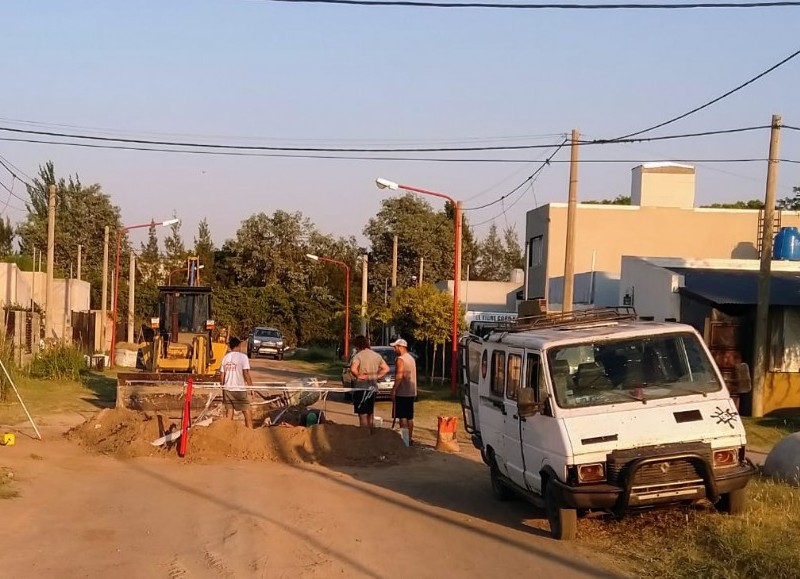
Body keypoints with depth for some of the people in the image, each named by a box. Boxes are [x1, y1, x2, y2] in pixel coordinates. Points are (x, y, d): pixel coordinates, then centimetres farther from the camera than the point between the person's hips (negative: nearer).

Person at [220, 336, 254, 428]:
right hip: (239, 389, -5)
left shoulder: (225, 357, 8)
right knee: (247, 412, 4)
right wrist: (251, 386, -2)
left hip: (227, 389, 5)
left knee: (229, 412, 11)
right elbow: (246, 374, -12)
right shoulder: (243, 356, -8)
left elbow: (222, 375, 11)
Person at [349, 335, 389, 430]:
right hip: (373, 388, 7)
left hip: (361, 388, -7)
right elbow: (386, 368, 14)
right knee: (370, 416, 16)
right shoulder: (376, 355, 10)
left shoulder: (358, 355, -12)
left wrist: (358, 376, -11)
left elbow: (353, 369, -28)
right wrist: (377, 376, 10)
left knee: (362, 416, -3)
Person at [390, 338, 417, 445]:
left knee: (402, 417, -6)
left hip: (402, 393, -9)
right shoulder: (411, 358, 16)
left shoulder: (401, 359, -13)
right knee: (409, 417, 12)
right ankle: (410, 438, 16)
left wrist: (394, 390, -20)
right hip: (411, 392, 9)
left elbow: (399, 376, -22)